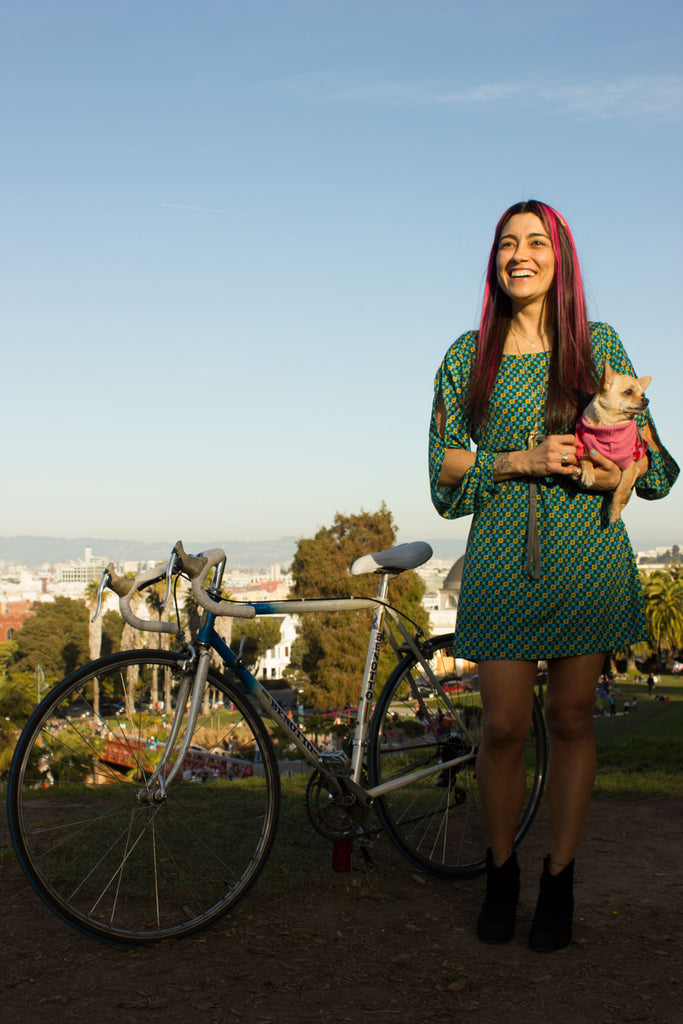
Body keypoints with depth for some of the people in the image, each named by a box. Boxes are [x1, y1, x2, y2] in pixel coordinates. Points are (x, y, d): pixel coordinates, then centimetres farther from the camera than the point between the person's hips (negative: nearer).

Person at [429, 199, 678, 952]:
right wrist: (523, 460, -11)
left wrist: (582, 469, -15)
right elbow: (445, 467, 3)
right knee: (503, 726, -1)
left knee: (571, 720, 5)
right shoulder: (467, 356, 6)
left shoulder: (598, 344, 5)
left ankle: (559, 881, 20)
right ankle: (500, 873, 22)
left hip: (587, 557, 0)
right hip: (502, 558, 0)